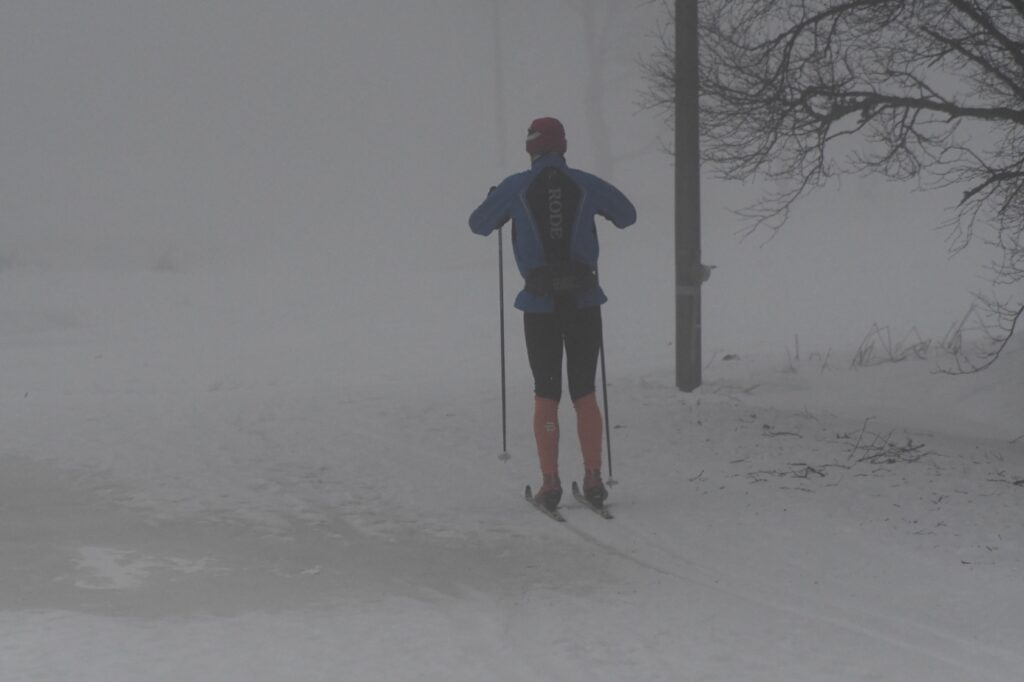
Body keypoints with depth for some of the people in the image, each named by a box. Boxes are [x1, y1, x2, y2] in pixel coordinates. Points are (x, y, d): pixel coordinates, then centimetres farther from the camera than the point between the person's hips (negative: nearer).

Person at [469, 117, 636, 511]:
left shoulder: (517, 187, -3)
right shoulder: (585, 184, 1)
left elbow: (478, 224, 11)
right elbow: (628, 216, 16)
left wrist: (497, 200, 30)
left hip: (540, 304, -1)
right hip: (584, 300, 1)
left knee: (546, 395, 7)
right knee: (585, 393, 10)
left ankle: (550, 483, 3)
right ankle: (593, 479, 6)